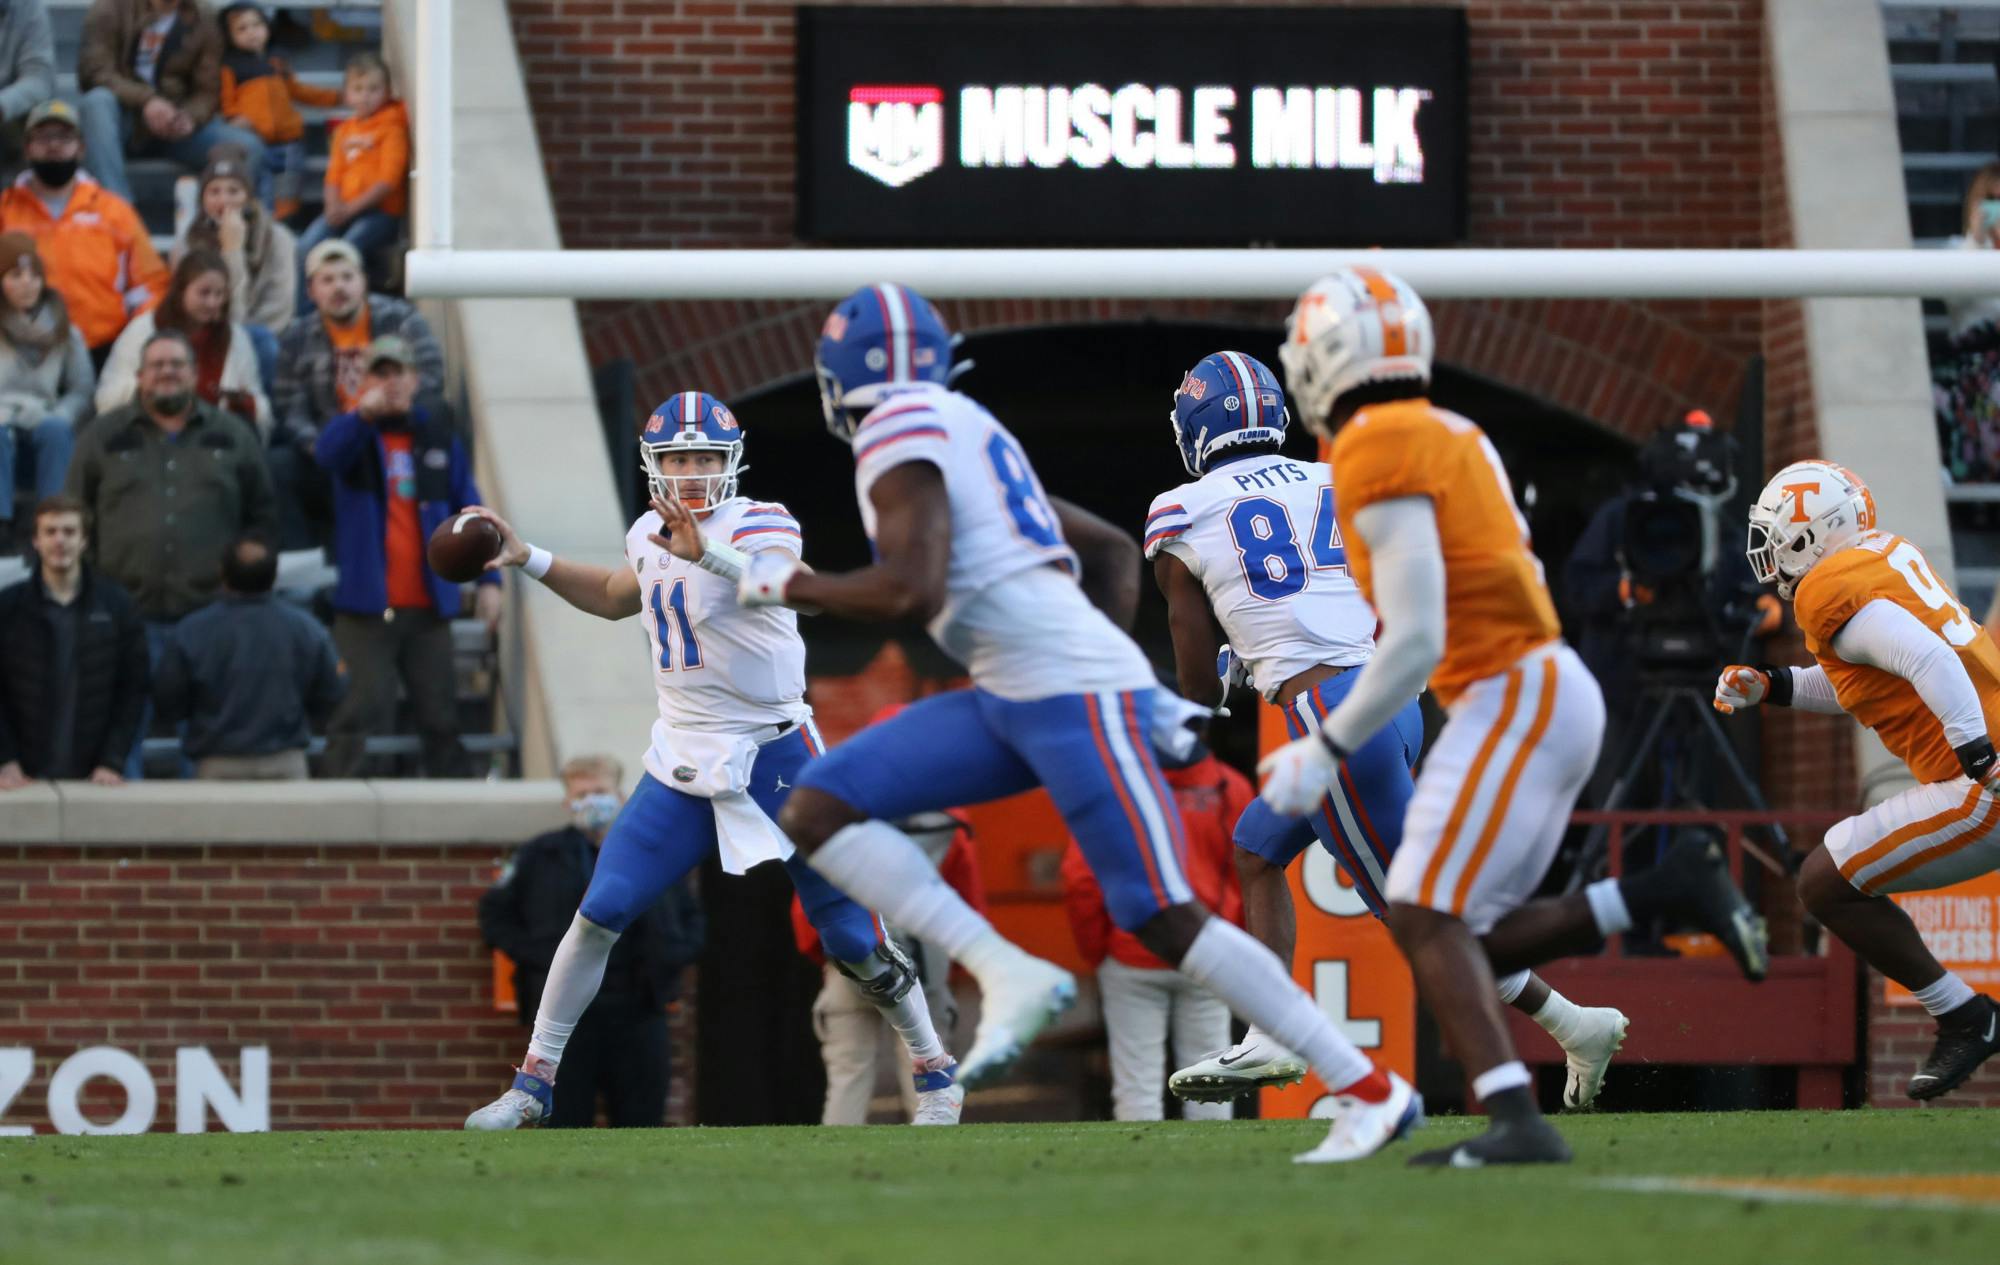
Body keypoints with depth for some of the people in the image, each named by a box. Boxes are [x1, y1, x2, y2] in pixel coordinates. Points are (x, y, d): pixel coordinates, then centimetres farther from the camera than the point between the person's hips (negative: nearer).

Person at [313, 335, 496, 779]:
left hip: (428, 608, 3)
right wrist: (363, 414, -41)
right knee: (359, 712, -10)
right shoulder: (355, 434, 4)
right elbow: (327, 454, -21)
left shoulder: (439, 438, 12)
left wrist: (488, 580, 2)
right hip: (367, 607, -3)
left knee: (441, 717, 7)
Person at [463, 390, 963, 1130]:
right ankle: (534, 1082, 4)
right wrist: (526, 560, 20)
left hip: (773, 758, -5)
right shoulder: (651, 535, 6)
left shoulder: (759, 527, -15)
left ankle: (935, 1074, 18)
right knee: (599, 914, -5)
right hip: (682, 761, 5)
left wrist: (703, 550, -57)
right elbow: (616, 599, 29)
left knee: (853, 939, -3)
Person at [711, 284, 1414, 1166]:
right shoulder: (967, 435, 22)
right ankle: (1008, 976, -9)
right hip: (1010, 699, 10)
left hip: (1075, 695, -10)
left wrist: (787, 586, -4)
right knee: (818, 811, 1)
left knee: (1163, 919, -11)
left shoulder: (900, 434, -7)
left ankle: (1372, 1092, -6)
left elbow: (911, 592, -19)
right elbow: (1113, 551, 27)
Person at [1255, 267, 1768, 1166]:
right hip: (1547, 688, 9)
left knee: (1424, 916, -16)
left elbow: (1415, 643, -17)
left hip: (1514, 697, -9)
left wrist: (1326, 749, -9)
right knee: (1470, 935, 11)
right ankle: (1673, 891, 6)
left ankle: (1517, 1121, -29)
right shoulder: (1449, 436, 16)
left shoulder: (1379, 459, -13)